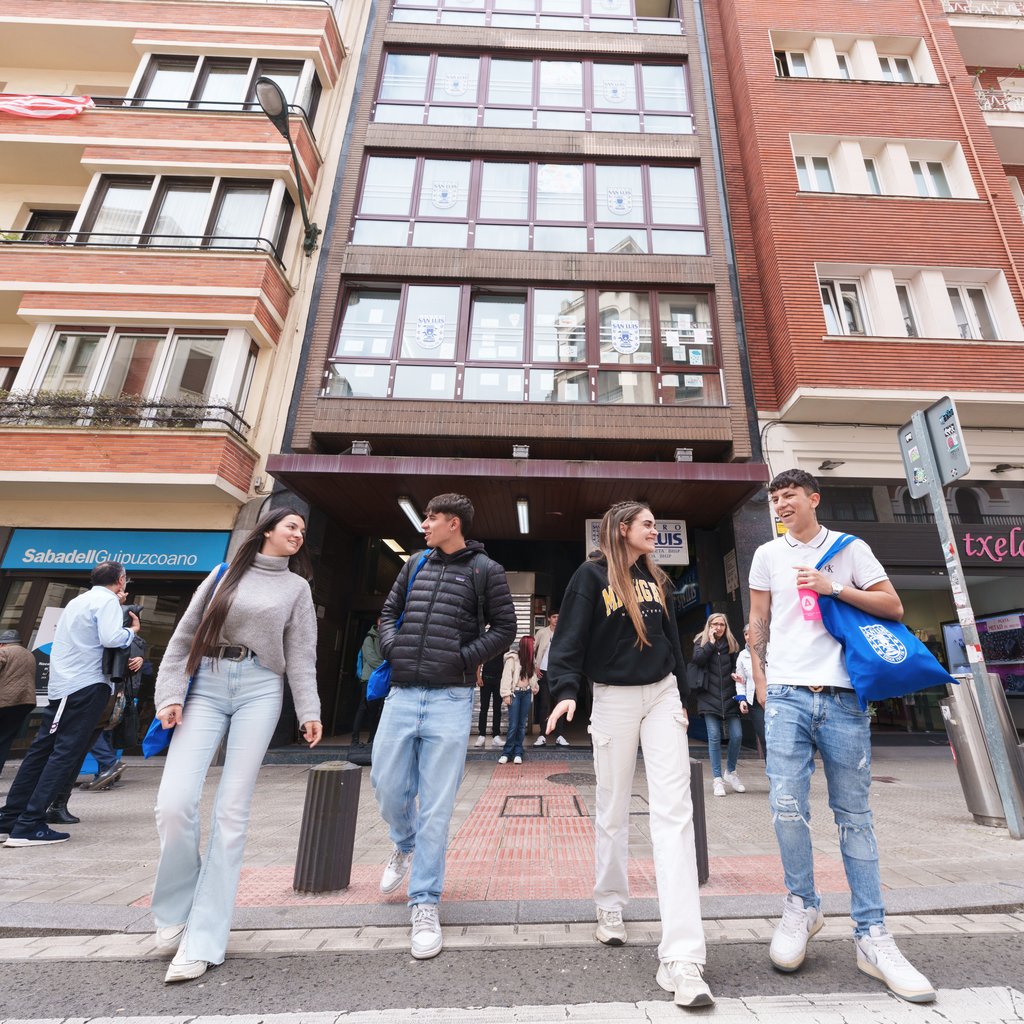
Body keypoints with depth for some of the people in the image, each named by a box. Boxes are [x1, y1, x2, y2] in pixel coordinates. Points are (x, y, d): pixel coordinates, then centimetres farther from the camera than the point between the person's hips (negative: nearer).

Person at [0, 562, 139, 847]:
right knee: (65, 754, -7)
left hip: (61, 685, 9)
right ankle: (28, 827, -8)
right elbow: (110, 638, -22)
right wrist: (132, 630, -4)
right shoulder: (107, 601, -10)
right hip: (87, 686, -9)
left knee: (41, 750, 13)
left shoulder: (79, 600, 18)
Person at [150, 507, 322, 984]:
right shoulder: (225, 572, 12)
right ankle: (175, 908, 17)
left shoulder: (297, 587, 10)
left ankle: (203, 940, 7)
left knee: (232, 811, -3)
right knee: (174, 802, -10)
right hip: (206, 685, 1)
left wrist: (309, 711, -2)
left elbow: (301, 655, 6)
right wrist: (170, 692, 0)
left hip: (260, 689, 0)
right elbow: (185, 633, 9)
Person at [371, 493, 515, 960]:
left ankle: (425, 903, 18)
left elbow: (504, 628, -2)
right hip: (401, 693, 5)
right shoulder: (416, 563, 13)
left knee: (437, 804, 1)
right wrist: (392, 647, 1)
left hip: (450, 699, -4)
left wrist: (464, 658, -12)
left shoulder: (486, 570, -1)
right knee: (387, 785, 10)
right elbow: (389, 611, 19)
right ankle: (405, 845, 43)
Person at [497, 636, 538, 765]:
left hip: (526, 693, 6)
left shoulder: (529, 659, 9)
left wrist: (534, 688, 6)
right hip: (515, 693, -6)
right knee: (513, 725, -6)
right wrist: (506, 694, -15)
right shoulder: (512, 658, -12)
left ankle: (518, 753, 14)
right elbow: (506, 676, -13)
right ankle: (506, 753, 7)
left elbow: (532, 674, 14)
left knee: (522, 725, 6)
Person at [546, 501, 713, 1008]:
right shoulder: (591, 576, -5)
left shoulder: (657, 579, 12)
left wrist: (682, 696, 18)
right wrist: (565, 690, -22)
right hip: (614, 699, -4)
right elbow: (570, 638, -10)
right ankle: (610, 905, 34)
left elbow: (672, 640, 18)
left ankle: (681, 956, -3)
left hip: (662, 694, 4)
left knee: (674, 812, -6)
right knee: (612, 810, 10)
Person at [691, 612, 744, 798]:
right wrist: (711, 642, -9)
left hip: (729, 696, 2)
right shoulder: (701, 641, 7)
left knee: (737, 735, -2)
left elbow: (737, 667, 15)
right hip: (710, 697, -2)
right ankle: (717, 779, 10)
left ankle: (730, 772, 22)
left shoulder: (732, 644, 12)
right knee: (714, 737, -2)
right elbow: (697, 659, -11)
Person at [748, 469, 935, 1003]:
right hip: (786, 694, 1)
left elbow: (893, 606, 3)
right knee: (787, 807, -5)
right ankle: (802, 906, 18)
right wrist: (761, 680, 6)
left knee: (854, 814, 6)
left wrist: (833, 587, -9)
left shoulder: (850, 548, 8)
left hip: (843, 696, 0)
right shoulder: (769, 555, 11)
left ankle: (871, 935, 19)